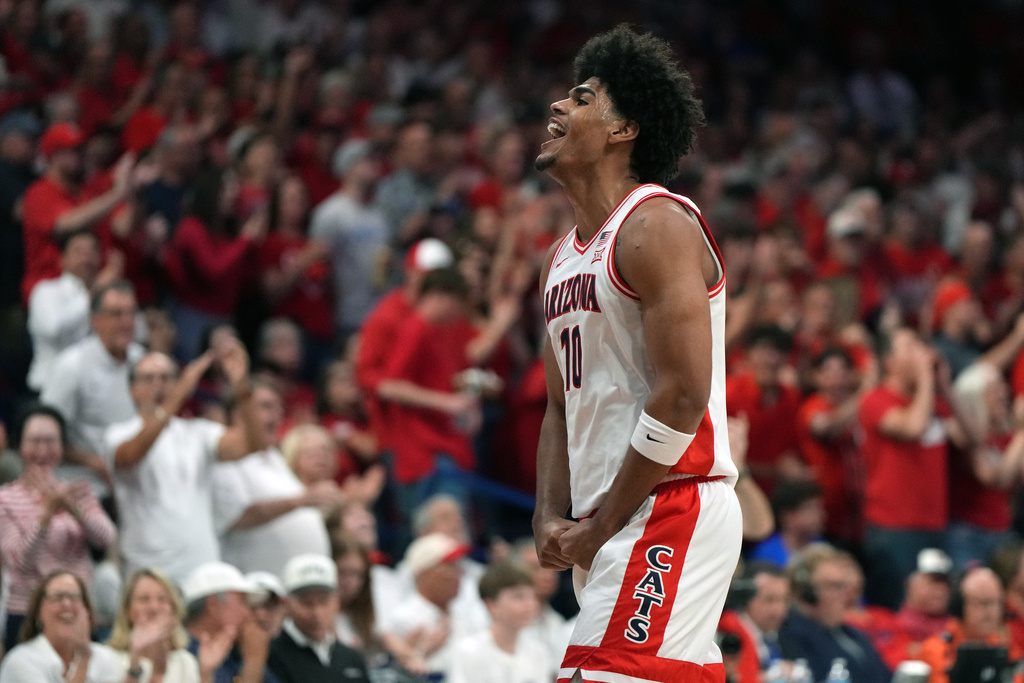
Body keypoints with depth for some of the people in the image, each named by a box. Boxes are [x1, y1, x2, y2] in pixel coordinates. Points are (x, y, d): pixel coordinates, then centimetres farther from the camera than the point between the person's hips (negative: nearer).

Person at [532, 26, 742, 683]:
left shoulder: (655, 226, -10)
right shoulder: (565, 257, 19)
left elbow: (682, 395, -18)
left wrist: (599, 525, -14)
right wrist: (552, 518, 5)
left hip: (670, 512, -10)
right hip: (604, 527, 10)